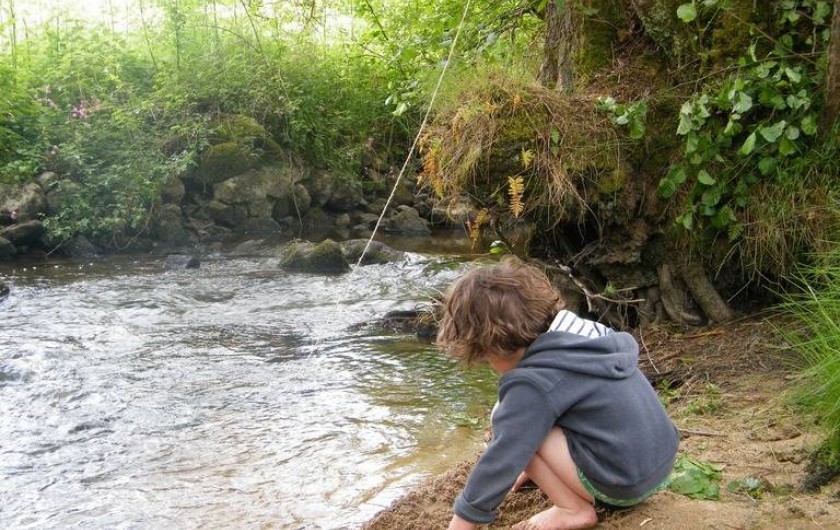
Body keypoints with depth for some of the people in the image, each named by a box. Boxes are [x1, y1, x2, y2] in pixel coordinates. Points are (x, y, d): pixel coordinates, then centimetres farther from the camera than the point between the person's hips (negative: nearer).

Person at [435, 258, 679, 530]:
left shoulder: (533, 383, -20)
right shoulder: (580, 332, 7)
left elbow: (501, 461, -16)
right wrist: (535, 465, 30)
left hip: (623, 484, -9)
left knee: (505, 419, -6)